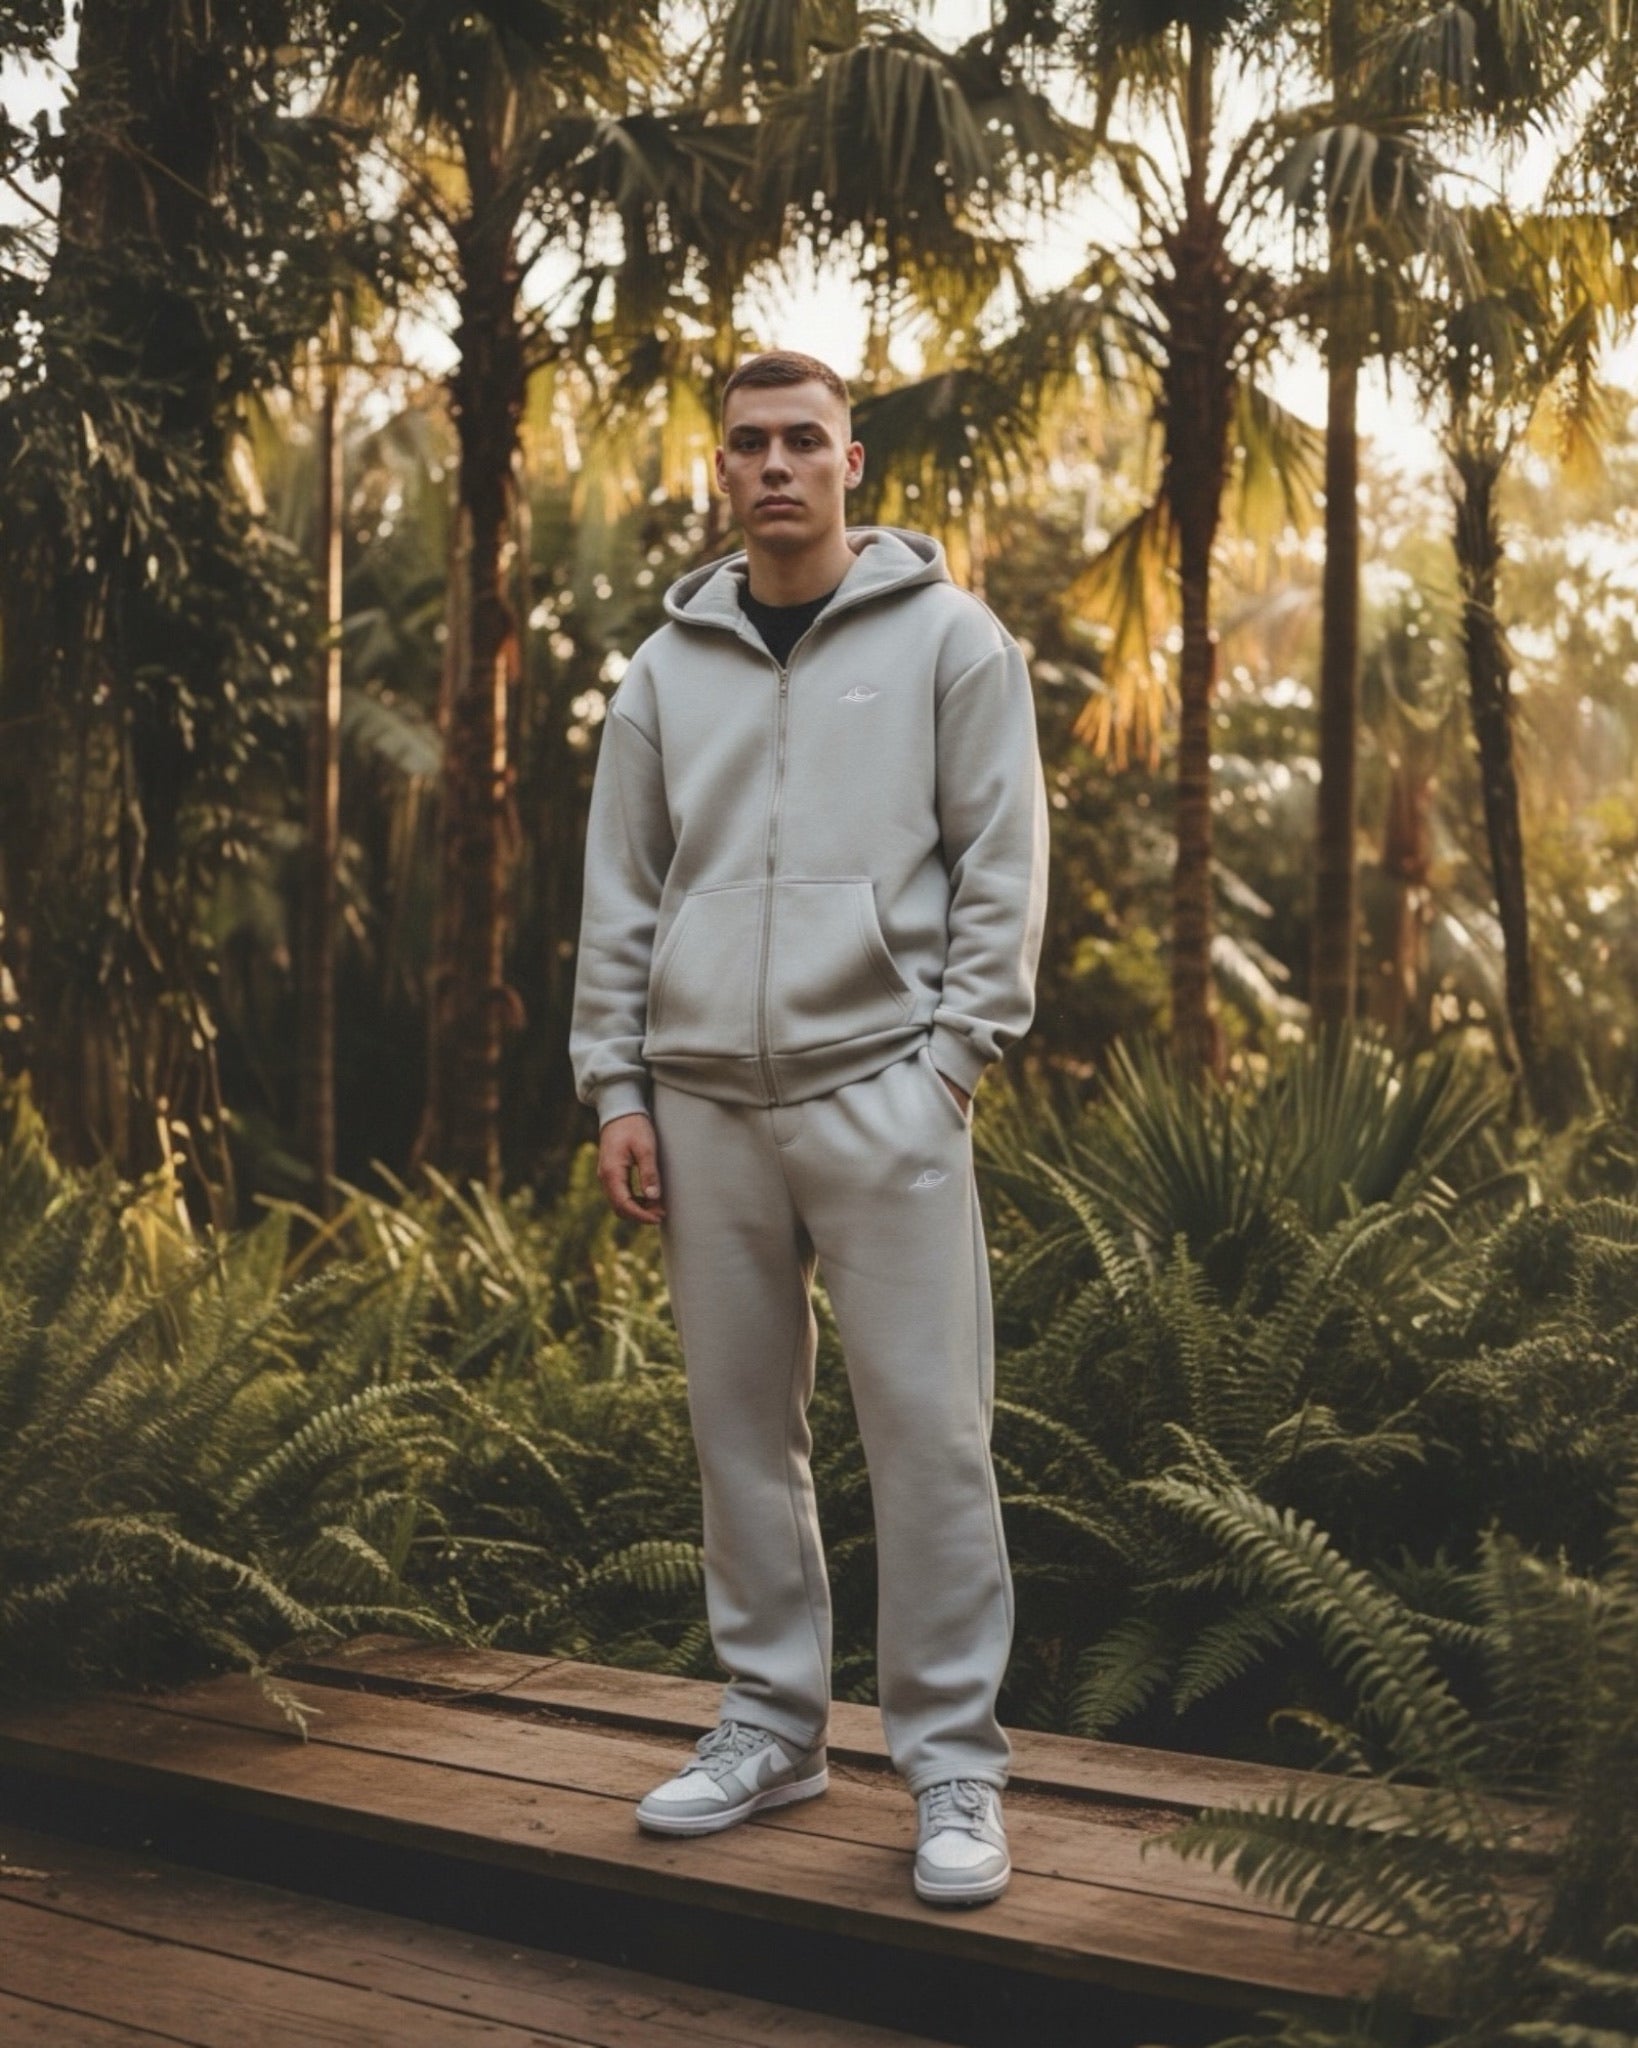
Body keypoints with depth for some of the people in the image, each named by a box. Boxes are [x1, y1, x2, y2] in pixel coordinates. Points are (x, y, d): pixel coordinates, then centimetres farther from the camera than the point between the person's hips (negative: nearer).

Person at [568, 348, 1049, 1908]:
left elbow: (1002, 863, 0)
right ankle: (771, 1725, 21)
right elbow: (619, 893, 13)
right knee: (740, 1422, 8)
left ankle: (953, 1765, 3)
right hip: (704, 1098, 4)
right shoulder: (667, 667, 13)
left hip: (879, 1090, -4)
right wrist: (616, 1090, 7)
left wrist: (950, 1057, -7)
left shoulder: (946, 637, 3)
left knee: (926, 1425, -5)